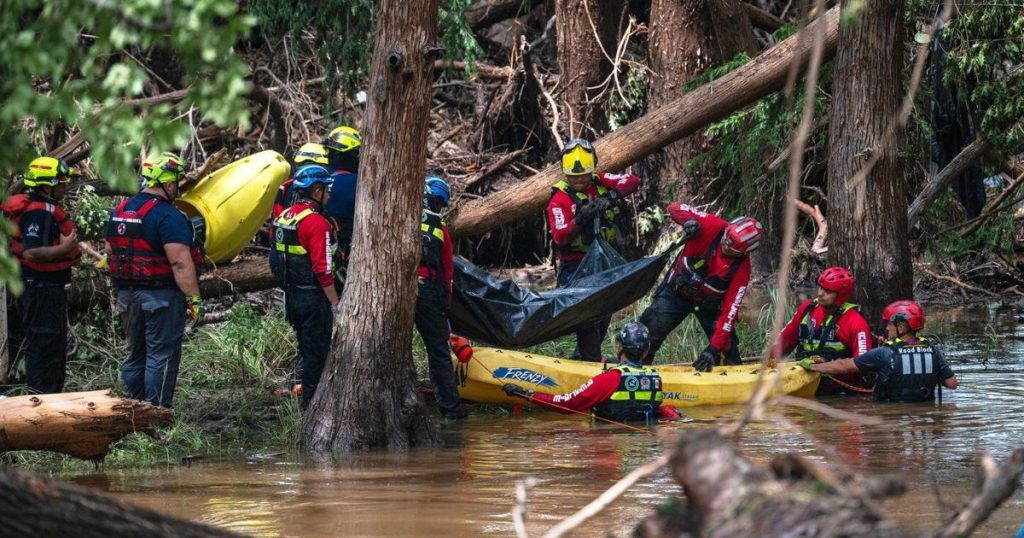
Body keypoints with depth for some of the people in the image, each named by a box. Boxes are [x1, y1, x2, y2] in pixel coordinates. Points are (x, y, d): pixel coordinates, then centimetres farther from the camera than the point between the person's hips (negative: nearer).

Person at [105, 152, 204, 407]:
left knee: (136, 354, 16)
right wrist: (194, 299, -19)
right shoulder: (168, 216, -17)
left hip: (127, 294, 8)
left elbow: (110, 255, 17)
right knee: (161, 356, -2)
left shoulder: (120, 211, 9)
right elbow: (180, 263, -22)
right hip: (161, 297, -8)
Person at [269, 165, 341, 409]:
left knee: (305, 345, 20)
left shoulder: (283, 218, 7)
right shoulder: (317, 223, -19)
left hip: (290, 295, 8)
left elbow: (275, 260, 13)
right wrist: (335, 303, -15)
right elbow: (323, 270, -21)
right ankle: (311, 402, 5)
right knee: (317, 350, 1)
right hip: (313, 296, -8)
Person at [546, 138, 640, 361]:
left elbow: (633, 181, -13)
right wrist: (580, 219, -38)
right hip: (576, 266, -6)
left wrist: (612, 196, -29)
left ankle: (579, 359, 33)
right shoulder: (560, 199, -14)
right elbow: (560, 238, -23)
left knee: (604, 317, 17)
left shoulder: (600, 183, -1)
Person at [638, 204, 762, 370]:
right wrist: (689, 220, -42)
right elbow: (675, 208, -18)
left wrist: (714, 349, -31)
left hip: (709, 304, 0)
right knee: (651, 330, -18)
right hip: (676, 292, 0)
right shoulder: (712, 227, -25)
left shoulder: (741, 268, -25)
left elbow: (730, 311, -26)